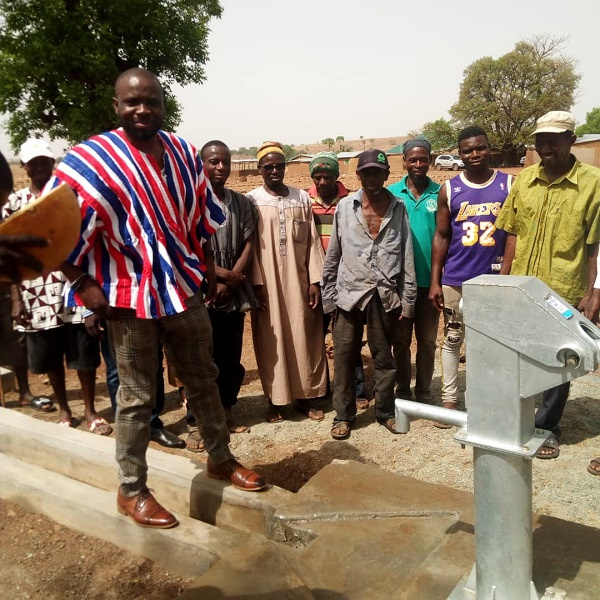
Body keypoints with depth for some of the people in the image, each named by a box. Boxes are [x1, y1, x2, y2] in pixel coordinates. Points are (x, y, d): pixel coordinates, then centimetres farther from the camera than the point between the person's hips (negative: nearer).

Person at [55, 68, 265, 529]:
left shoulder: (184, 153, 6)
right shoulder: (90, 160, -12)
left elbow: (202, 216, 16)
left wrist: (208, 269, 14)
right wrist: (85, 287, -15)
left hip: (185, 289, 6)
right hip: (130, 296, -5)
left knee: (204, 380, 17)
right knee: (137, 397, 4)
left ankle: (220, 459, 37)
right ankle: (131, 491, 23)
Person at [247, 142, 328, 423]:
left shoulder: (302, 197, 7)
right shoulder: (251, 200, -1)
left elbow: (312, 241, 5)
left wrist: (315, 280, -1)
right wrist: (257, 283, -11)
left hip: (298, 279, 2)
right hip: (267, 281, -2)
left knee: (304, 338, 7)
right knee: (271, 342, 4)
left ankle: (303, 396, 20)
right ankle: (275, 399, 16)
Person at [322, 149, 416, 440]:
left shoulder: (398, 208, 3)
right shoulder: (345, 207, 2)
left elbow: (407, 258, 3)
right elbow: (332, 256, 5)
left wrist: (408, 301, 0)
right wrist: (328, 297, 2)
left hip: (386, 295, 1)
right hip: (349, 293, 0)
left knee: (384, 357, 11)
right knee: (344, 357, 5)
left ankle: (385, 411, 27)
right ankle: (343, 414, 19)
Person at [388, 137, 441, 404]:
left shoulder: (440, 193, 0)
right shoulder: (391, 193, -1)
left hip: (430, 279, 1)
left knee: (427, 340, 11)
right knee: (401, 340, 10)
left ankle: (424, 394, 24)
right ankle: (402, 394, 24)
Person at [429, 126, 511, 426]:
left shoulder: (509, 184, 0)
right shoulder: (449, 189, 0)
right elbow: (441, 236, 2)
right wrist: (435, 281, -2)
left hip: (495, 279, 0)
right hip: (456, 280, 0)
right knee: (452, 340, 9)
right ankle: (449, 399, 21)